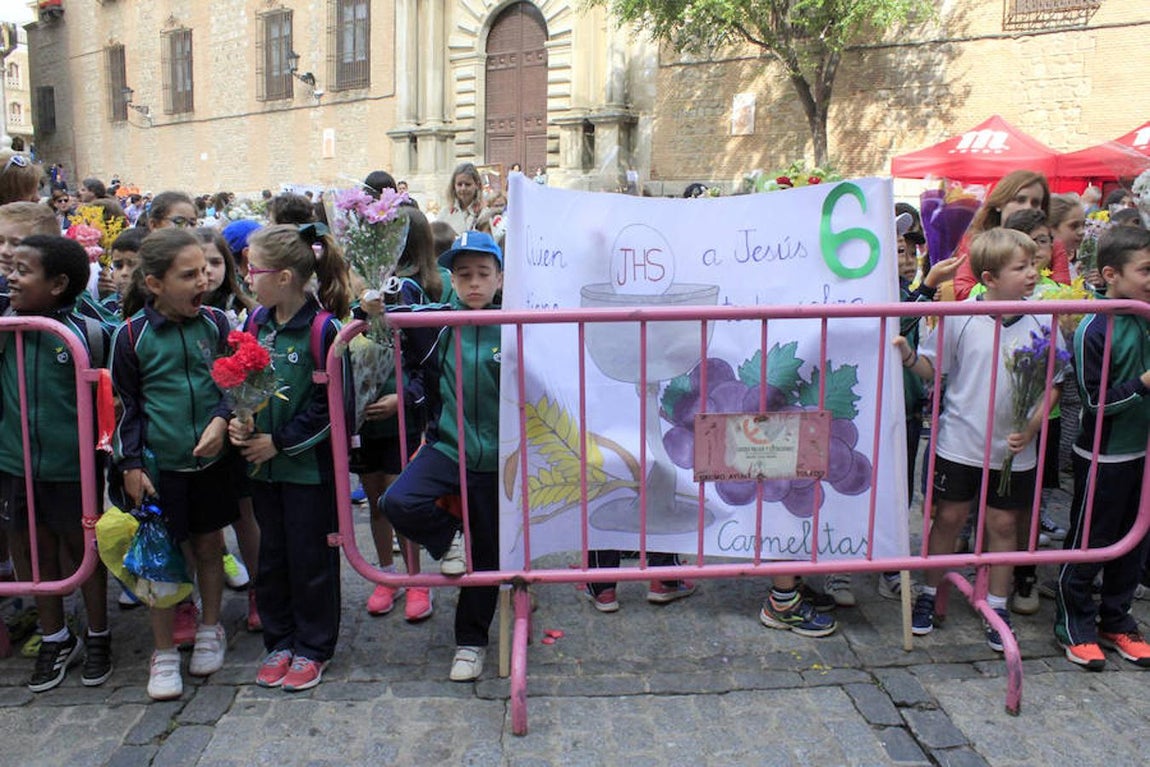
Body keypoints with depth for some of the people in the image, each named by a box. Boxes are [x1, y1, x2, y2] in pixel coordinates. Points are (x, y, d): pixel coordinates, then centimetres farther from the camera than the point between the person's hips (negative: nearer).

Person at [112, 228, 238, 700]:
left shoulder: (216, 323, -2)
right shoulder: (131, 335, -7)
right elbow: (126, 405, 0)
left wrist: (221, 420, -13)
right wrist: (131, 465, -3)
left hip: (212, 458, 2)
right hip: (159, 464, -2)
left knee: (208, 545, 14)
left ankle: (210, 631, 35)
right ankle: (164, 653, 22)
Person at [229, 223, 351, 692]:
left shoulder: (323, 328, -16)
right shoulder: (256, 322, 4)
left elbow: (332, 402, -17)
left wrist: (281, 441, -15)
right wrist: (238, 420, -5)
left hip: (310, 464, -6)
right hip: (263, 463, 7)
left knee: (311, 557, 6)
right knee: (271, 555, 15)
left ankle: (312, 648, 23)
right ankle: (279, 642, 31)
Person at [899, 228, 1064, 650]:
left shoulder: (1043, 324, -3)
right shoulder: (960, 319, -8)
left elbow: (1052, 385, 3)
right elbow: (933, 368, 0)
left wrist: (1031, 429, -9)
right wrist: (909, 356, -21)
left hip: (1013, 449, 2)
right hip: (959, 441, -1)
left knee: (1004, 524, 11)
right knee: (948, 517, 8)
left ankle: (997, 607, 27)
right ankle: (928, 595, 26)